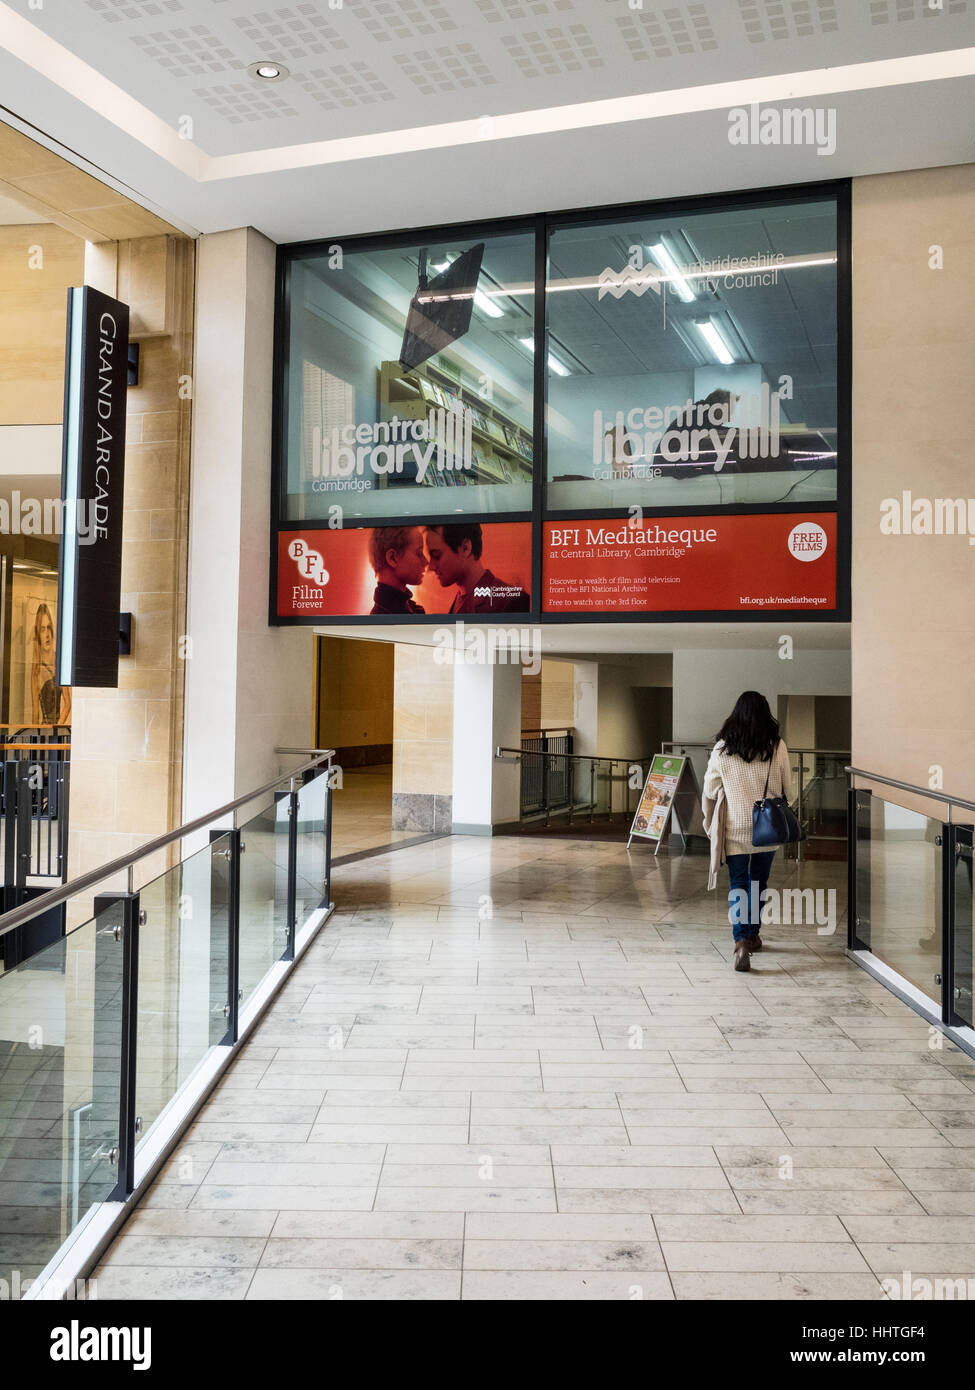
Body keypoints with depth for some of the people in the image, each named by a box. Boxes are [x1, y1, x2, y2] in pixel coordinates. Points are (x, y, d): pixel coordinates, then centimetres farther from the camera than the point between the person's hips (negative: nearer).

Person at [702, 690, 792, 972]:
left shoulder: (722, 748, -6)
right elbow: (787, 787, 3)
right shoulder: (777, 747, -6)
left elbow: (710, 790, 0)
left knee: (738, 885, 2)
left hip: (735, 829, -1)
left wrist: (710, 823, 15)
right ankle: (753, 934, 31)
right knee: (759, 882, 17)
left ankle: (742, 941, -15)